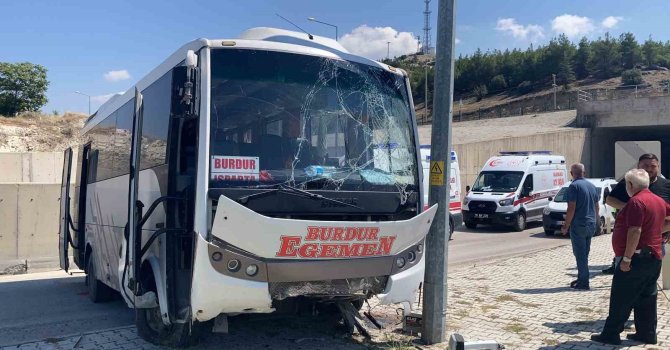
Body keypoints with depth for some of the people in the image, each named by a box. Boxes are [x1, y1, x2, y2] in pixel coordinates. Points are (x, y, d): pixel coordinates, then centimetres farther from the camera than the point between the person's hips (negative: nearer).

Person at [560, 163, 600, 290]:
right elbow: (597, 207, 17)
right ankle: (581, 278, 27)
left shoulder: (574, 186, -13)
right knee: (584, 253, 18)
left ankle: (583, 283, 0)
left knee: (580, 255, -2)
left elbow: (571, 208, -18)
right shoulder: (592, 186, 11)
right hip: (591, 225, 8)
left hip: (579, 225, -8)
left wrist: (566, 226, -12)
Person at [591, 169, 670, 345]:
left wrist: (626, 258, -21)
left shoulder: (636, 201, -17)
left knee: (621, 299, -3)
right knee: (646, 297, 14)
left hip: (637, 258, -9)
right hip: (654, 258, 9)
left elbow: (635, 231, -24)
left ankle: (610, 334, 2)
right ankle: (647, 334, 19)